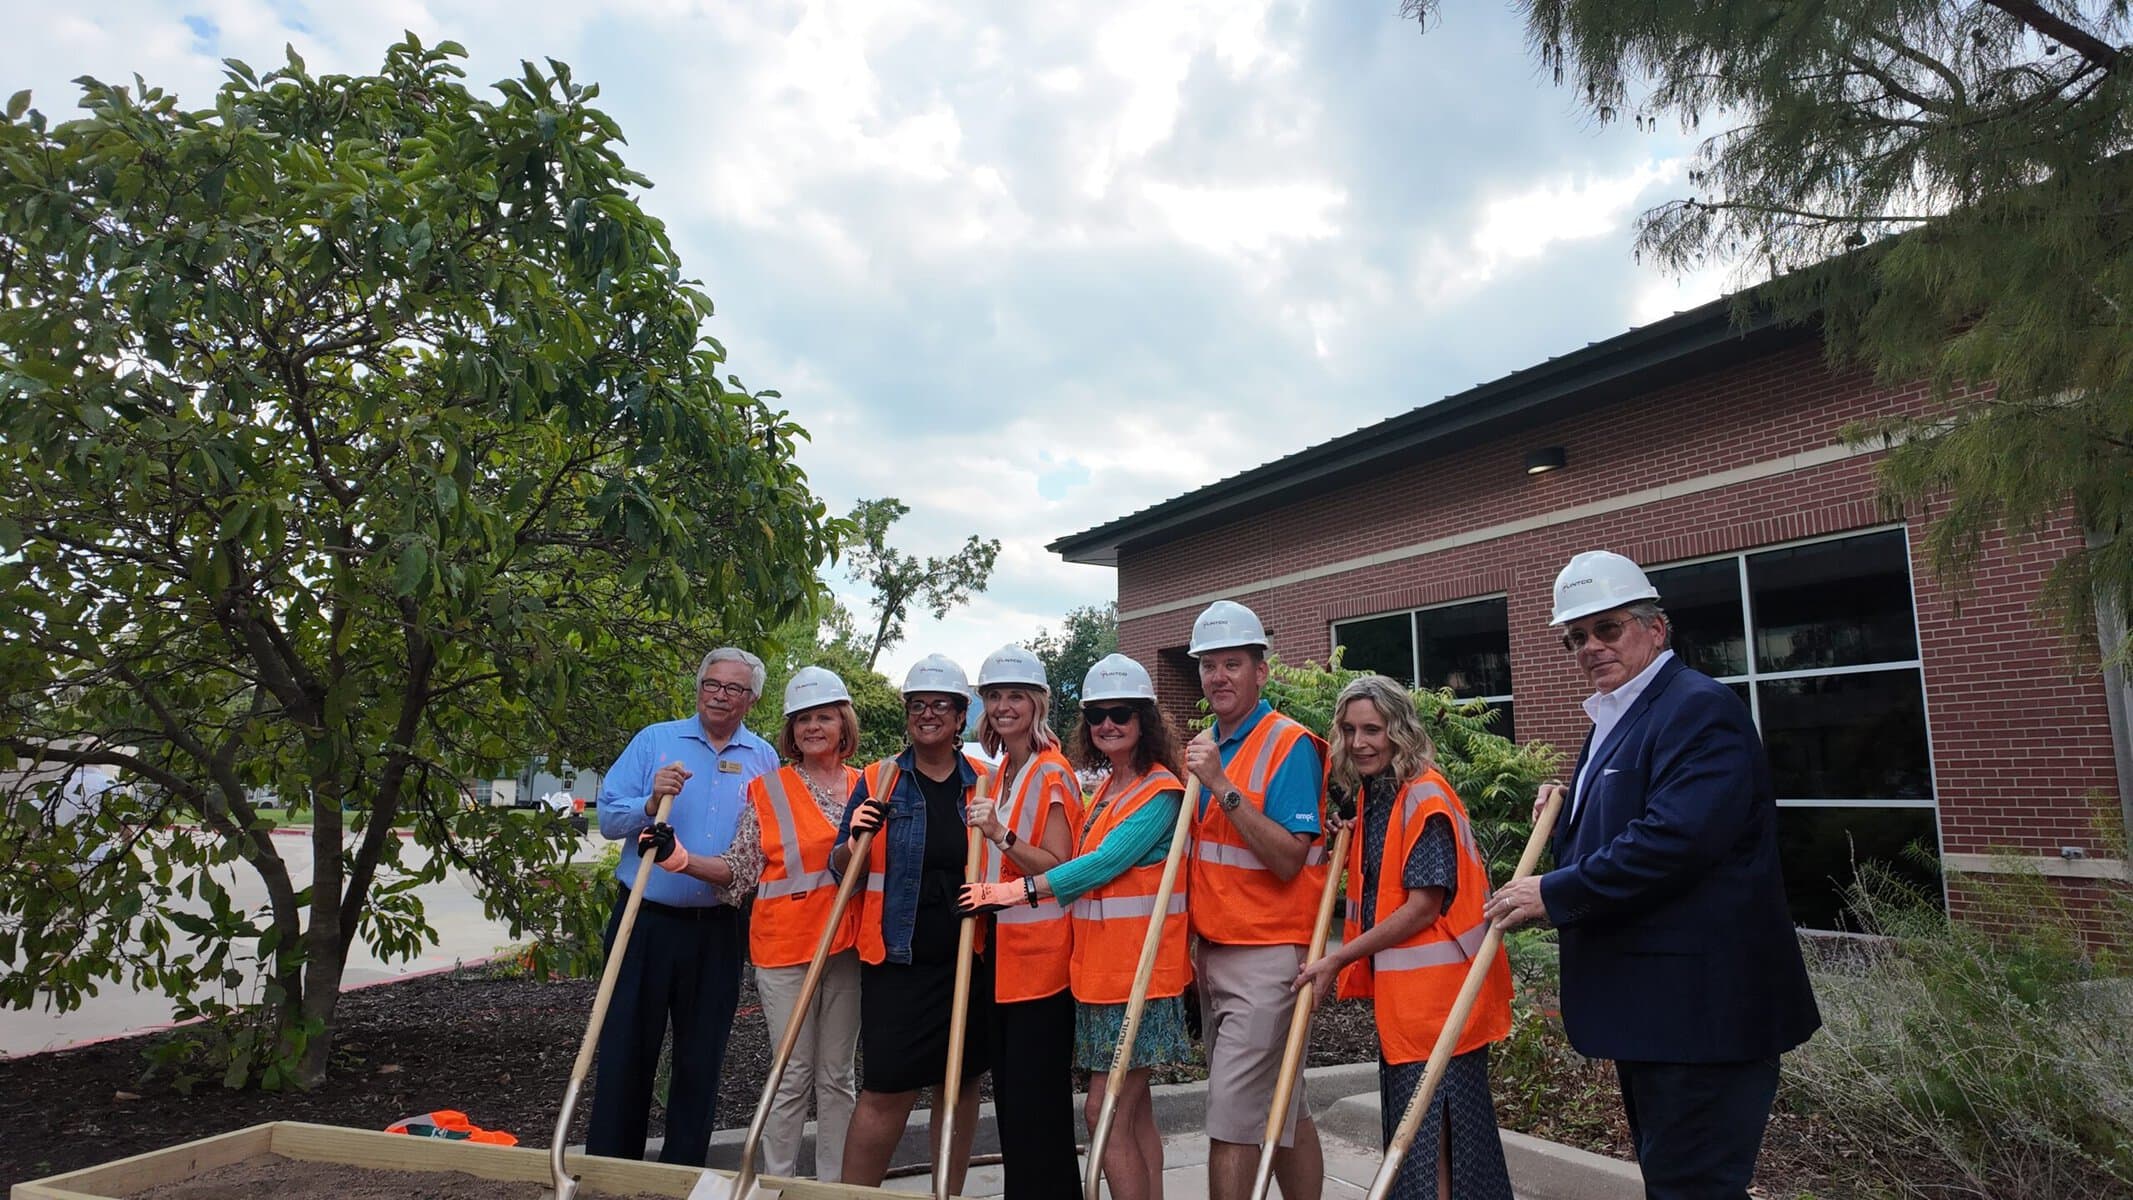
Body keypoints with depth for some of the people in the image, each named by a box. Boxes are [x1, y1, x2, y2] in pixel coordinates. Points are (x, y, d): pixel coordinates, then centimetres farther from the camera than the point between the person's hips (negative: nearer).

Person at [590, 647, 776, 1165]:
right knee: (625, 1050, 5)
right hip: (645, 921, -1)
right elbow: (607, 817, -2)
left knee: (700, 1058, 10)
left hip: (716, 930, 1)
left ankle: (682, 1174, 25)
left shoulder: (764, 760, 5)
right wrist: (651, 802, -19)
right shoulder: (654, 740, 2)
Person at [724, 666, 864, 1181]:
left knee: (837, 1074, 12)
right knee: (793, 1075, 4)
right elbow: (740, 868, -3)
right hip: (785, 945, -2)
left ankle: (833, 1183, 25)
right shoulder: (768, 790, -1)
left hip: (848, 945, 2)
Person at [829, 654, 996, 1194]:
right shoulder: (877, 781, 1)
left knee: (960, 1083, 11)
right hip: (898, 959, -1)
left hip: (969, 958, 2)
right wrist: (856, 838, -17)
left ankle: (949, 1193, 27)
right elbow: (843, 871, 4)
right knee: (888, 1089, -2)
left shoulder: (987, 783, 4)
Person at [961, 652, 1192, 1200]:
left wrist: (1020, 889, -25)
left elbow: (1105, 861, -22)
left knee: (1105, 1113, -5)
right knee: (1134, 1110, 15)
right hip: (1101, 967, 9)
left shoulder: (1160, 790, -12)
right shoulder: (1106, 790, 14)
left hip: (1137, 967, -9)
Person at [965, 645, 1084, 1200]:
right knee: (1009, 1092, 15)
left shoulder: (1052, 773, -12)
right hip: (1003, 946, 8)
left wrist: (1002, 836, -29)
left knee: (1036, 1097, -2)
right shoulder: (1001, 773, 12)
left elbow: (1059, 868, -18)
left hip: (1040, 950, -8)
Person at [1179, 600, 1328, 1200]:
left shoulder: (1290, 745, -12)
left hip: (1266, 954, -8)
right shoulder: (1203, 747, 10)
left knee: (1233, 1118, -5)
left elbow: (1288, 859, -21)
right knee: (1283, 1109, 19)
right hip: (1213, 949, 8)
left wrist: (1222, 784, -24)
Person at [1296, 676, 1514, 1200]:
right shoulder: (1370, 795, 10)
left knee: (1433, 1132, -1)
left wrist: (1340, 957, -17)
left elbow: (1425, 905, -20)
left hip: (1436, 988, -9)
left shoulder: (1425, 796, -17)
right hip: (1396, 987, 9)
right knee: (1411, 1126, 18)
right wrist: (1347, 848, 3)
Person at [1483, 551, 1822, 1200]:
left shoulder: (1700, 707, -16)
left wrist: (1555, 894, -20)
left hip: (1699, 1011, -10)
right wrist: (1564, 812, 3)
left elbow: (1675, 839, -28)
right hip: (1648, 1009, 10)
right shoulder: (1613, 721, 16)